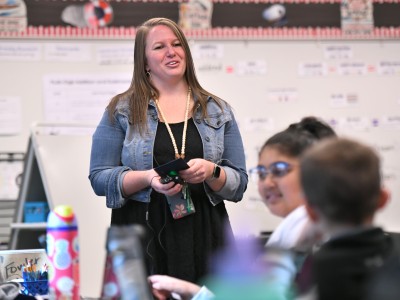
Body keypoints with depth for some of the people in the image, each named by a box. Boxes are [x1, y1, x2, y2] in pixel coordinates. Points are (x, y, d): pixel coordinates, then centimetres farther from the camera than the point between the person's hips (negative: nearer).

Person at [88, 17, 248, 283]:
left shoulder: (218, 111, 11)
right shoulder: (122, 111, 6)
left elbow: (239, 183, 9)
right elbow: (99, 177, 1)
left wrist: (211, 172, -12)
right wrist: (148, 178, -15)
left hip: (203, 238, 2)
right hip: (143, 237, -2)